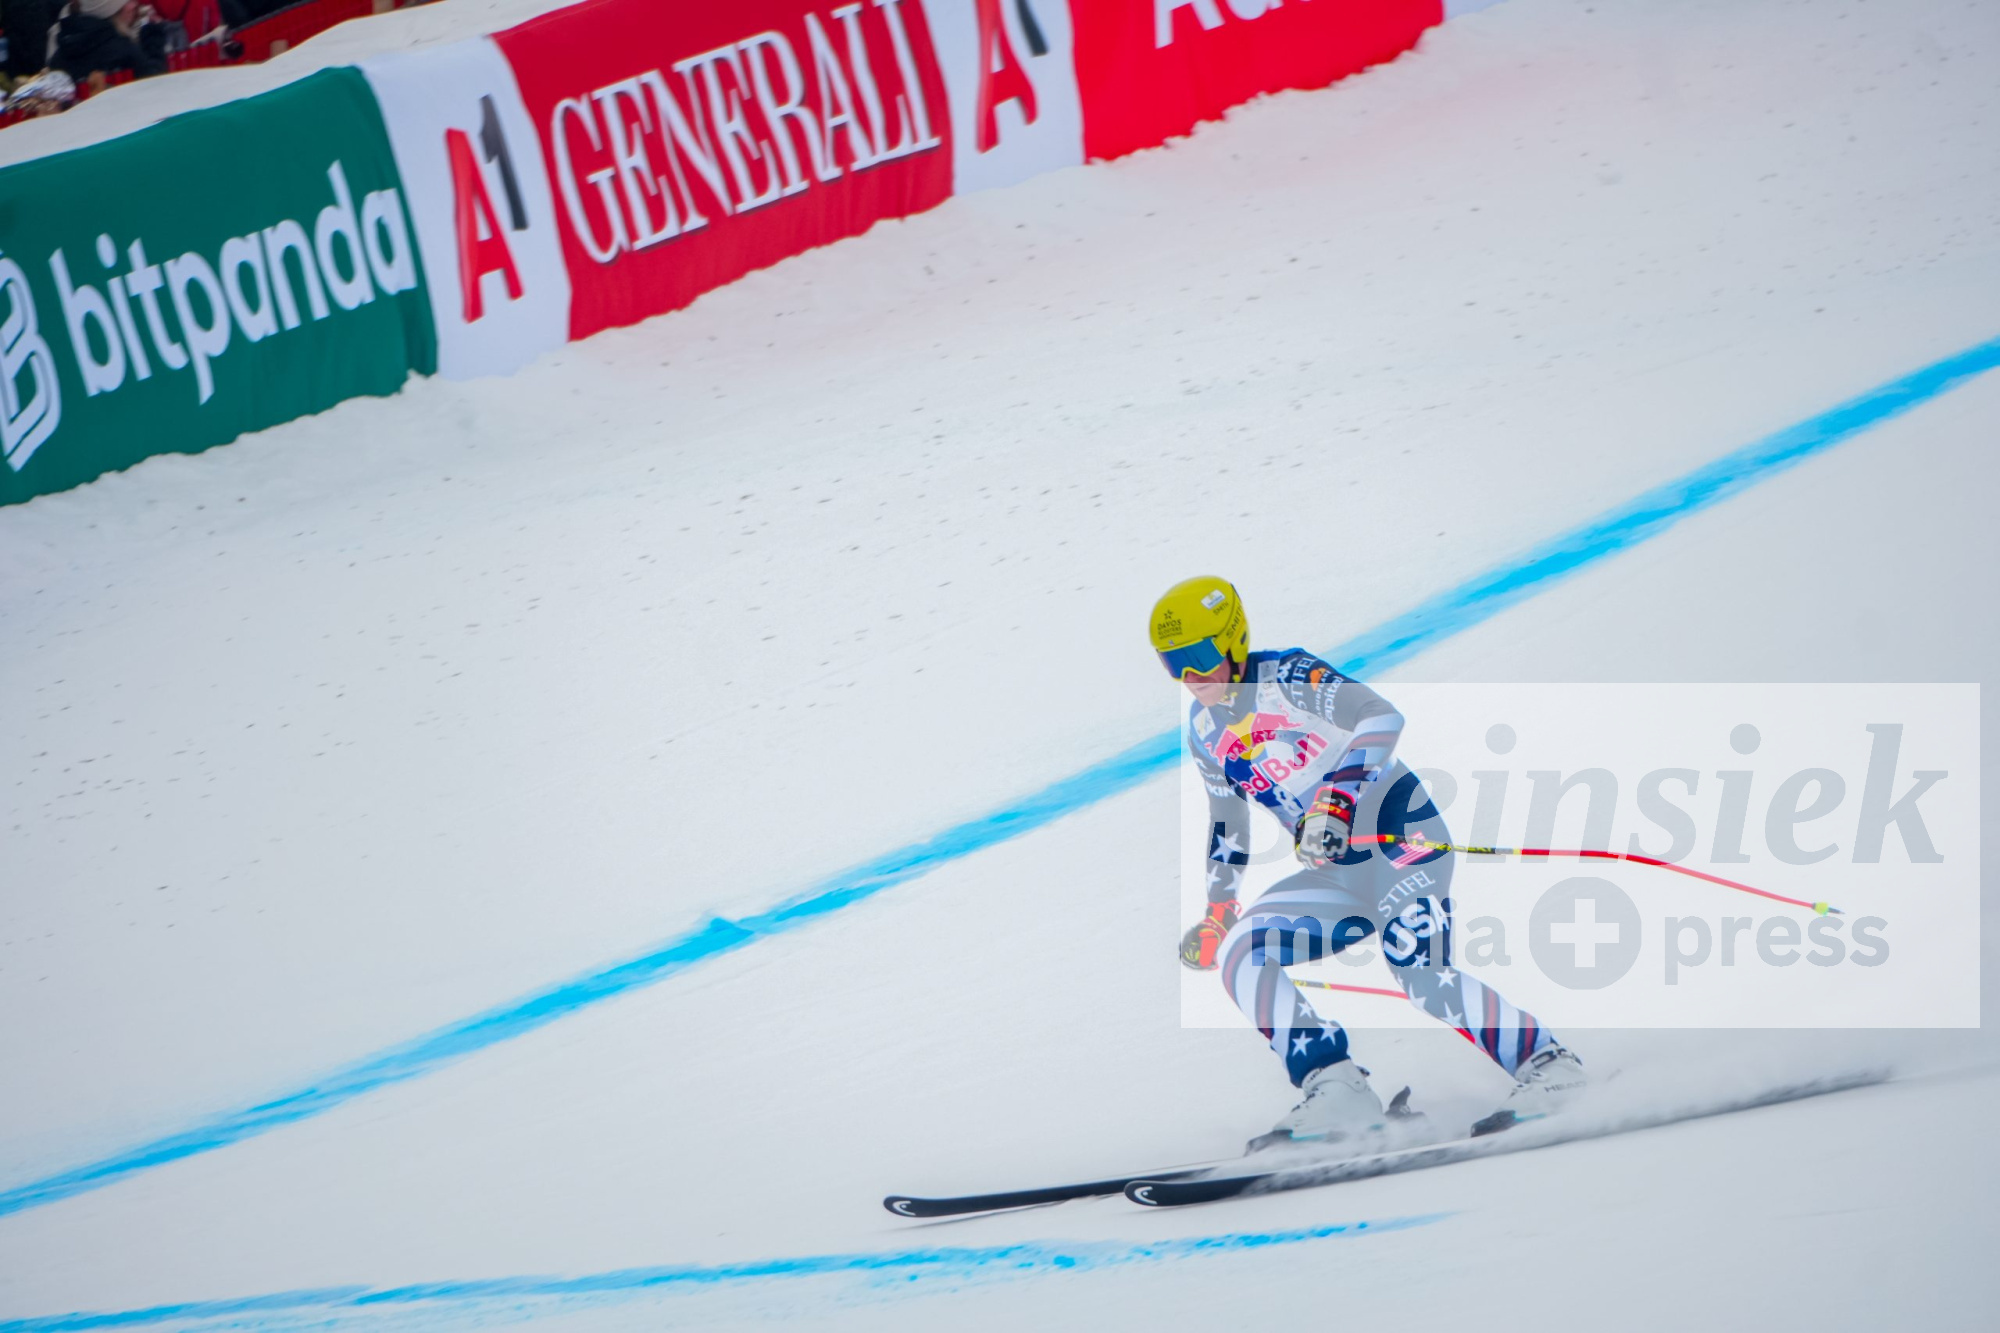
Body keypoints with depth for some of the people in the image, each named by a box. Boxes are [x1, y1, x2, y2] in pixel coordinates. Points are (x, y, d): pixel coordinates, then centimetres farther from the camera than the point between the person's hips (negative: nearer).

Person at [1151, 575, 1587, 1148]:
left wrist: (1337, 804, -35)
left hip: (1399, 833, -8)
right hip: (1339, 873, 8)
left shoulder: (1286, 679, -11)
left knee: (1422, 976, -26)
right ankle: (1339, 1091, -21)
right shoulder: (1205, 729, 13)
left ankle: (1549, 1064, -11)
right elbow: (1227, 823, 28)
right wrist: (1217, 911, 26)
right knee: (1239, 956, -12)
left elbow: (1382, 717, -26)